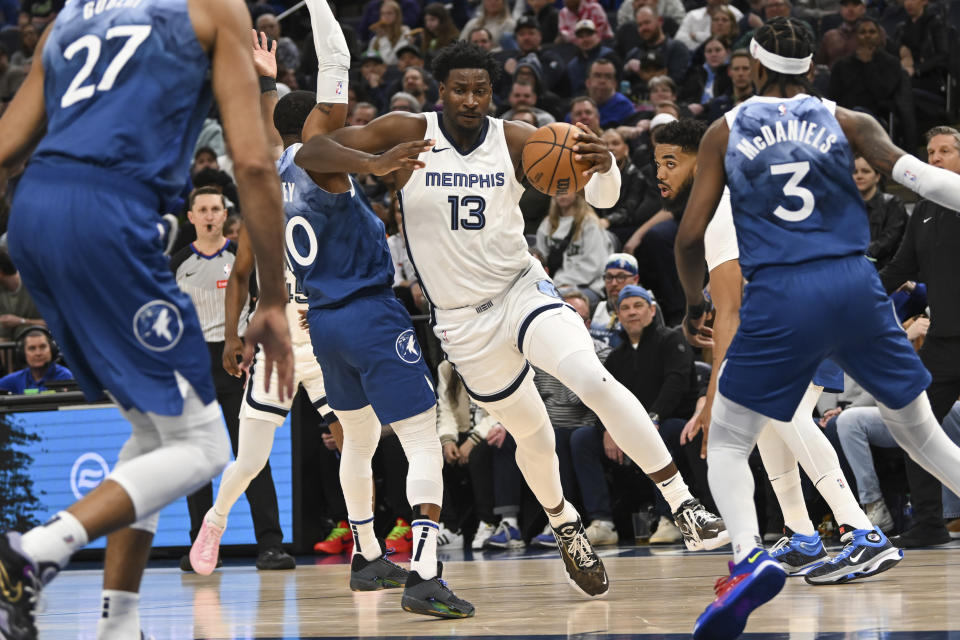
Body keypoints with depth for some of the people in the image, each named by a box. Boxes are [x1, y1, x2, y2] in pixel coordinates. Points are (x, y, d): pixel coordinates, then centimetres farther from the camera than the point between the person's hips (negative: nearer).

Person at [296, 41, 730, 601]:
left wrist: (604, 166, -38)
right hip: (463, 319, 1)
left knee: (593, 378, -28)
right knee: (533, 435, 12)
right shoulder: (407, 134, -11)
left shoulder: (516, 140, -9)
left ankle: (683, 504, -25)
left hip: (522, 290, -1)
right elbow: (309, 154, -16)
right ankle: (566, 528, 42)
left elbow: (603, 198, -13)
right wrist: (373, 163, -36)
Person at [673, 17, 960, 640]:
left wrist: (695, 301, 23)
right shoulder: (847, 122, 9)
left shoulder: (725, 132, 9)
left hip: (778, 300, -2)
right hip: (854, 286, 2)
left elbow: (690, 236, 7)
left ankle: (749, 555, -19)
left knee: (727, 443, 9)